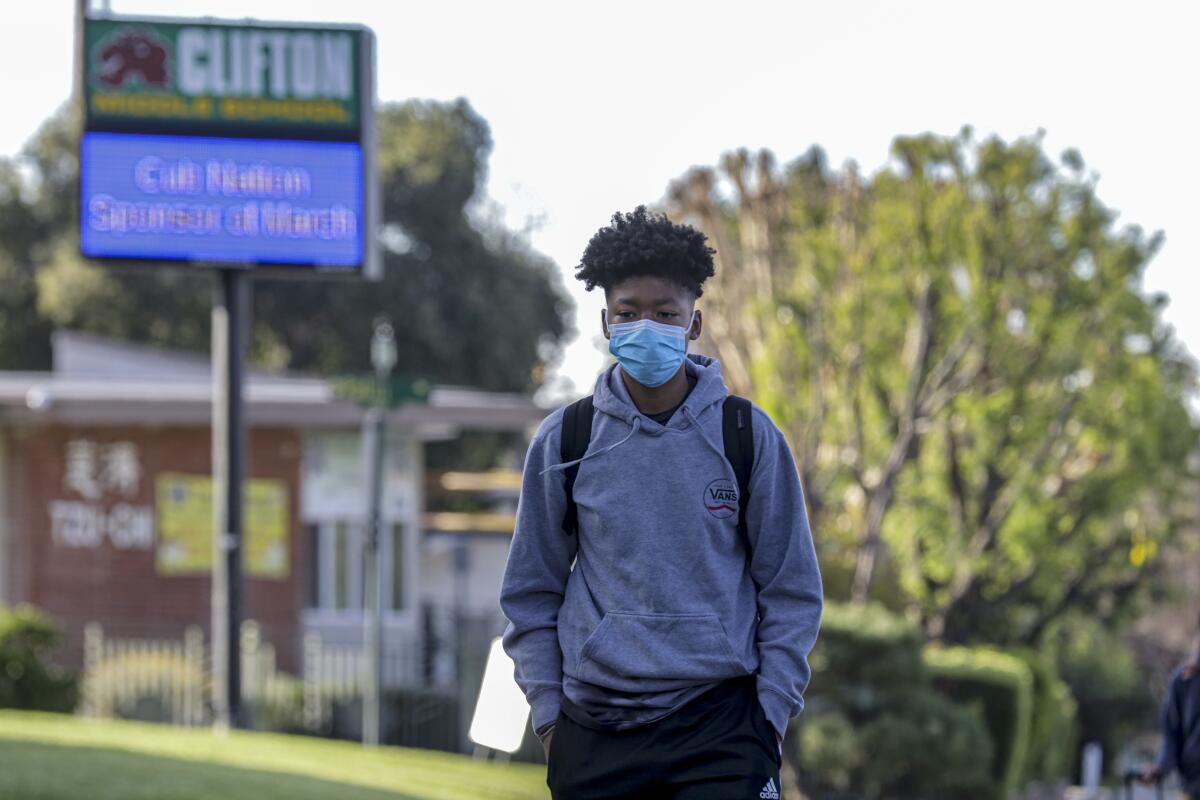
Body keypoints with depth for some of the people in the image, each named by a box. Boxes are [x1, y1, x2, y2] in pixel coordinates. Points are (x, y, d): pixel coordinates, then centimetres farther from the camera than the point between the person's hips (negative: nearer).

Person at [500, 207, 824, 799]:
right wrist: (548, 713, 5)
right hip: (596, 736, 2)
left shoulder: (748, 436, 2)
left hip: (721, 727, -2)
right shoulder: (563, 442, 5)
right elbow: (530, 594, 13)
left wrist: (770, 713, 0)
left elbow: (791, 589, 7)